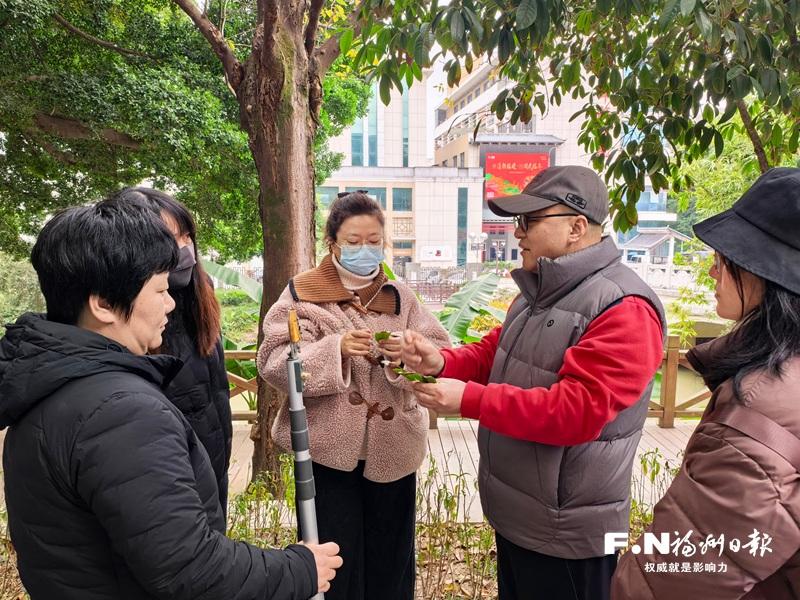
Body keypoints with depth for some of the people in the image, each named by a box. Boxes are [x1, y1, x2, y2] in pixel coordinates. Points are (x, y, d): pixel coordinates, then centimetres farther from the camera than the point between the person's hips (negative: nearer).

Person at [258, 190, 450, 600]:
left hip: (392, 449, 3)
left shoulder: (399, 295, 5)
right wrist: (335, 349, -27)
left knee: (390, 560, 17)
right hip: (329, 450, -3)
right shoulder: (303, 293, -4)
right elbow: (275, 365, -12)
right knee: (335, 564, 9)